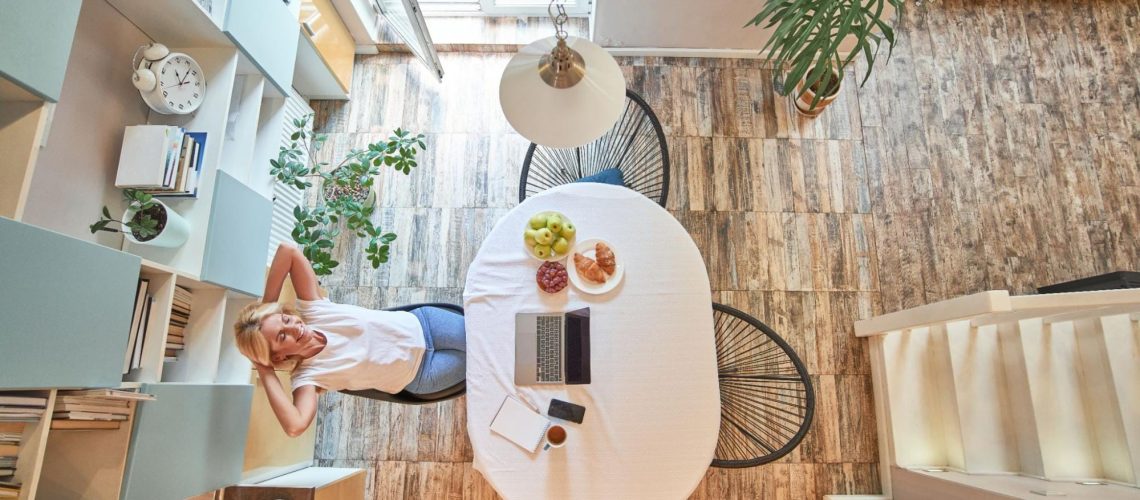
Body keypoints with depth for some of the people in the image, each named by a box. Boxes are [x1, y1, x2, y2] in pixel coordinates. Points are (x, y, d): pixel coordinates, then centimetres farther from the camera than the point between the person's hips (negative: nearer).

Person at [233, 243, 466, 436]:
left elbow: (288, 251, -19)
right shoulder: (306, 375, -19)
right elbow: (295, 425, -38)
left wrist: (265, 307, -14)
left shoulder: (311, 311, -13)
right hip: (421, 376, -2)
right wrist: (265, 372, -27)